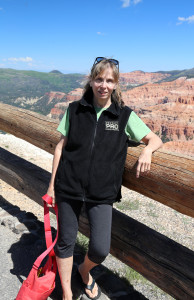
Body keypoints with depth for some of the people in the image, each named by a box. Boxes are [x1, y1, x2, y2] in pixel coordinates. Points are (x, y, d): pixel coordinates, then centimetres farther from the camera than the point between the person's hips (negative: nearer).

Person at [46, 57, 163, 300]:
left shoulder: (125, 116, -1)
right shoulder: (74, 110, 1)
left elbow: (155, 139, 6)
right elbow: (61, 147, 5)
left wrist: (147, 150, -18)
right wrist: (52, 184, 5)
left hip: (102, 193, 0)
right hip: (68, 187, 1)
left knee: (100, 249, -1)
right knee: (65, 242, 12)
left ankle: (85, 270, 39)